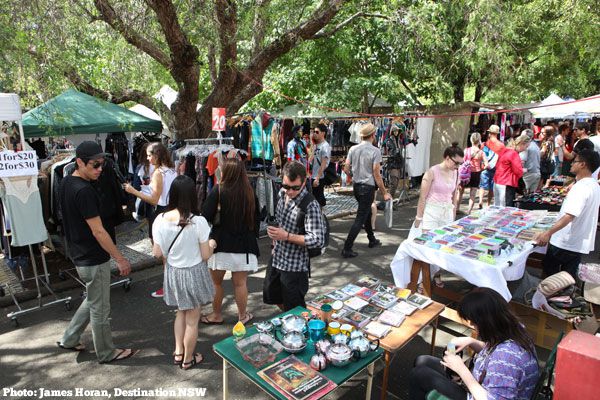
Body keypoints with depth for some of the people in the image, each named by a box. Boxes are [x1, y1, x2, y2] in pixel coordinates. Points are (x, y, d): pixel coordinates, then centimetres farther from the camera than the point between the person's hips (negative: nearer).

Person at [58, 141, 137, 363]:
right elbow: (98, 231, -25)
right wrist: (120, 259, -18)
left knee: (93, 301, 27)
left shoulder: (65, 183, 4)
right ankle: (107, 353, 25)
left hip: (79, 255, 9)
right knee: (100, 309, 8)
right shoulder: (84, 191, -25)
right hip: (93, 259, -9)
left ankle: (69, 339, 38)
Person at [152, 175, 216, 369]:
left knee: (181, 312, 28)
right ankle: (188, 359, 33)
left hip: (172, 272, 4)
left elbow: (157, 253, -5)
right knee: (192, 320, 15)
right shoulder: (198, 221, -23)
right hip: (194, 273, -4)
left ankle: (178, 352, 37)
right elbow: (205, 255, -15)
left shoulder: (160, 220, -13)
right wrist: (212, 244, 6)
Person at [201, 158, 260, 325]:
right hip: (244, 245, 3)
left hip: (221, 244, -2)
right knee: (240, 283, 14)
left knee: (216, 282, 17)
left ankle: (216, 315, 31)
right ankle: (243, 316, 28)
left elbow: (206, 216, -16)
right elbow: (257, 218, 7)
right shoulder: (250, 193, -3)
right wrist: (253, 236, 19)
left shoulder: (218, 190, -13)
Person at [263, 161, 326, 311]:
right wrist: (276, 243, 12)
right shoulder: (282, 193, -3)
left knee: (294, 309, 8)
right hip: (276, 258, 8)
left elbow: (318, 240, -29)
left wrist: (287, 236, -31)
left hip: (295, 266, -8)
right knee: (271, 295, 26)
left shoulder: (310, 205, -26)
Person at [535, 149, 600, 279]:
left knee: (549, 269, 10)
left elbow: (570, 215, -34)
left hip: (565, 242, -8)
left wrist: (549, 232, -41)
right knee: (569, 276, 15)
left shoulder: (581, 187, -23)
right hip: (580, 243, 8)